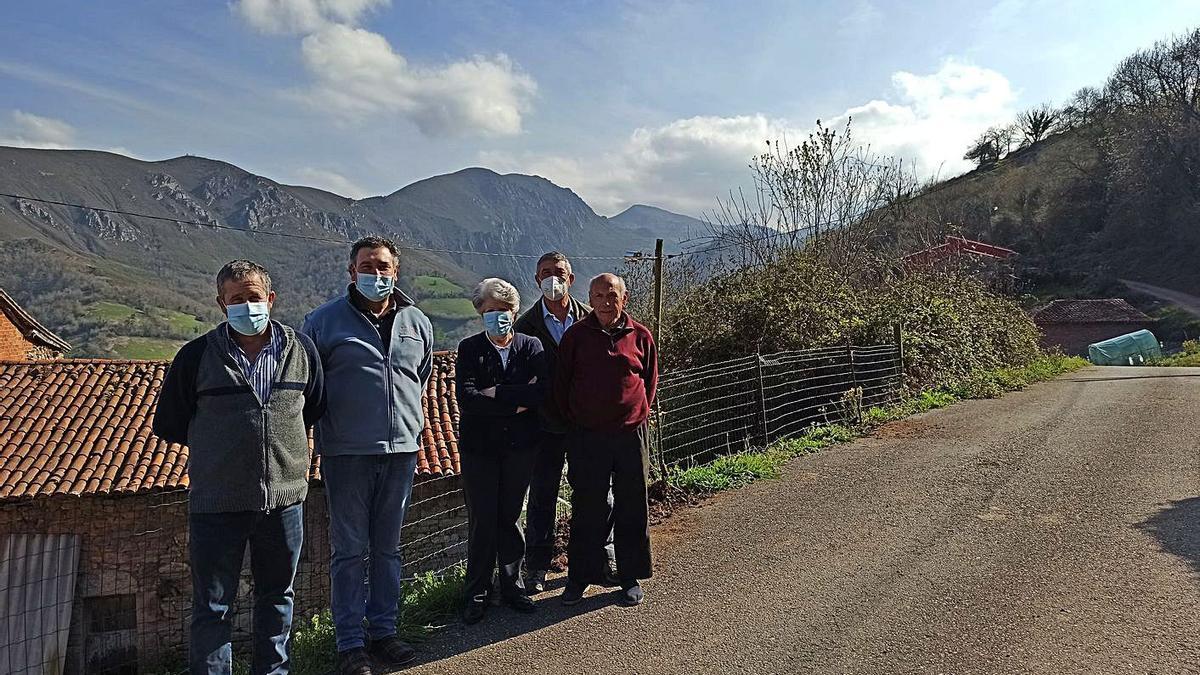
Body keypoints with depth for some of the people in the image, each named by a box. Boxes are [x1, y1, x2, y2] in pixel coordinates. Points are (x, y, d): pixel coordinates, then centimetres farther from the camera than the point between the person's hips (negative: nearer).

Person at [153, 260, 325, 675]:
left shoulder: (301, 351, 0)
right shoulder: (197, 356, -5)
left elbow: (315, 410, 16)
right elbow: (170, 424, 5)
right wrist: (216, 450, 9)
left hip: (284, 497, 2)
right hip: (217, 502, -2)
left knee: (278, 595, 17)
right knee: (213, 605, 7)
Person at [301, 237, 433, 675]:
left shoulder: (417, 322, 9)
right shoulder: (324, 320, -2)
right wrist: (325, 429, 1)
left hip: (402, 450, 4)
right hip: (347, 453, -3)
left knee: (388, 547, 14)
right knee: (349, 551, 4)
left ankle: (383, 632, 26)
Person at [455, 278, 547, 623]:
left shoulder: (531, 346, 3)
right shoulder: (469, 349, -1)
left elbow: (542, 390, -13)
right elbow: (466, 398, -15)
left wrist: (497, 393, -16)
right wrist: (517, 402, -16)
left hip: (520, 445, 1)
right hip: (479, 446, -1)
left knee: (510, 517, 12)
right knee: (482, 521, 4)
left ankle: (512, 585, 26)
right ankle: (476, 594, 18)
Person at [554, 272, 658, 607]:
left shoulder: (640, 336, 3)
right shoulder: (576, 335, 0)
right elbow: (561, 382, 7)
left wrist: (638, 416, 9)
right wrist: (574, 420, 6)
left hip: (630, 434, 1)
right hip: (586, 436, -1)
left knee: (631, 508, 9)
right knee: (586, 508, 8)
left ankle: (631, 577, 23)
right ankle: (580, 577, 22)